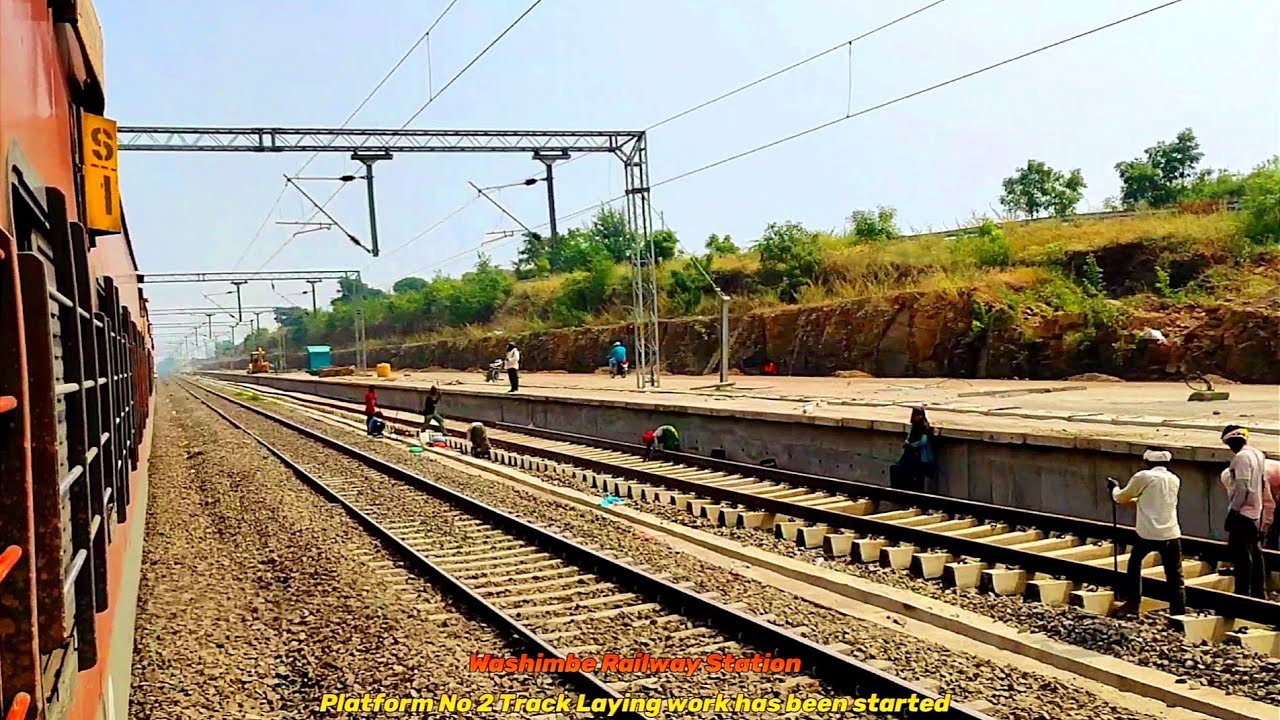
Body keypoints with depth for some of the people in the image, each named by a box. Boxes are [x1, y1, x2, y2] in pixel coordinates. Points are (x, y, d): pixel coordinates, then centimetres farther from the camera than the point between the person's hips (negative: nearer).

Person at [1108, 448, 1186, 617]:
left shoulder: (1143, 476, -4)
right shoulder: (1174, 480, 13)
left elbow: (1121, 498, 7)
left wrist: (1114, 488, 27)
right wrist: (1133, 499, 35)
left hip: (1148, 534, -3)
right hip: (1172, 535, 3)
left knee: (1135, 563, 21)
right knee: (1175, 578, 5)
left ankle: (1132, 604, 23)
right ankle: (1179, 614, -2)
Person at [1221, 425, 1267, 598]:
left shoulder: (1242, 457, -17)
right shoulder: (1259, 455, 11)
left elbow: (1242, 488, -22)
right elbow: (1262, 485, 15)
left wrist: (1232, 510, -17)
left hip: (1242, 512, -9)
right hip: (1256, 512, 9)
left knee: (1241, 555, -4)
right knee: (1255, 553, 14)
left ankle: (1243, 593, -1)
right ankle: (1258, 592, 21)